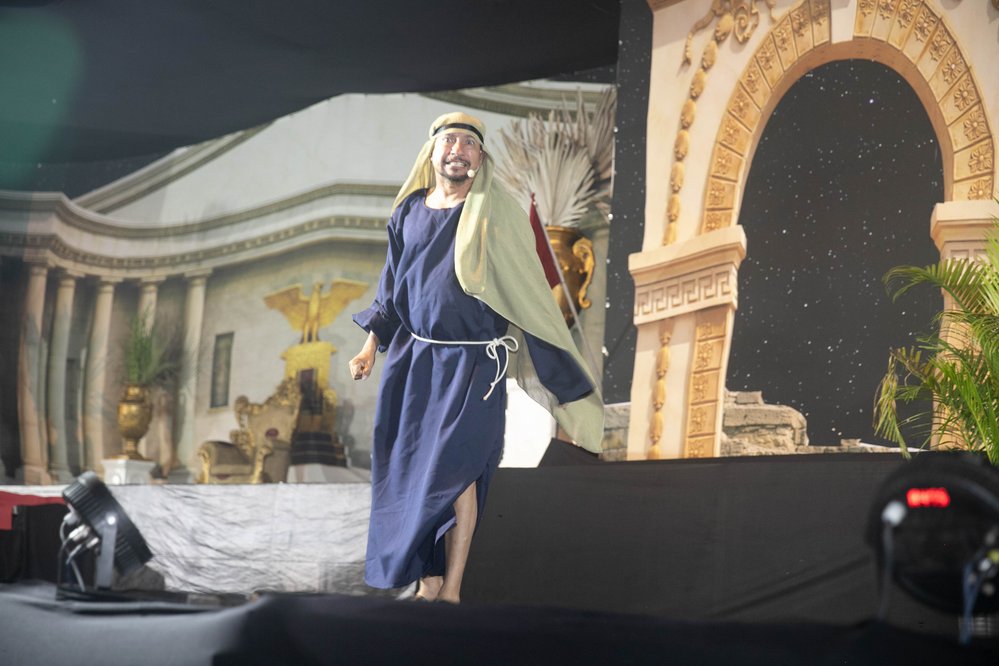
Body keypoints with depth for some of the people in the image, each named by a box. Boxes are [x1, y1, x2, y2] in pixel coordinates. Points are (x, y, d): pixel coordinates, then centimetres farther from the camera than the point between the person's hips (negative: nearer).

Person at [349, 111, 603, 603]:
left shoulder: (496, 214, -5)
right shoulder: (409, 212, 8)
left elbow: (527, 289, -5)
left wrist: (561, 370, -6)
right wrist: (371, 346, 11)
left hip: (471, 363, -5)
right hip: (411, 360, 5)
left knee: (453, 468, -10)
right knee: (411, 470, 4)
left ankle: (451, 589, -5)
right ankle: (427, 584, 12)